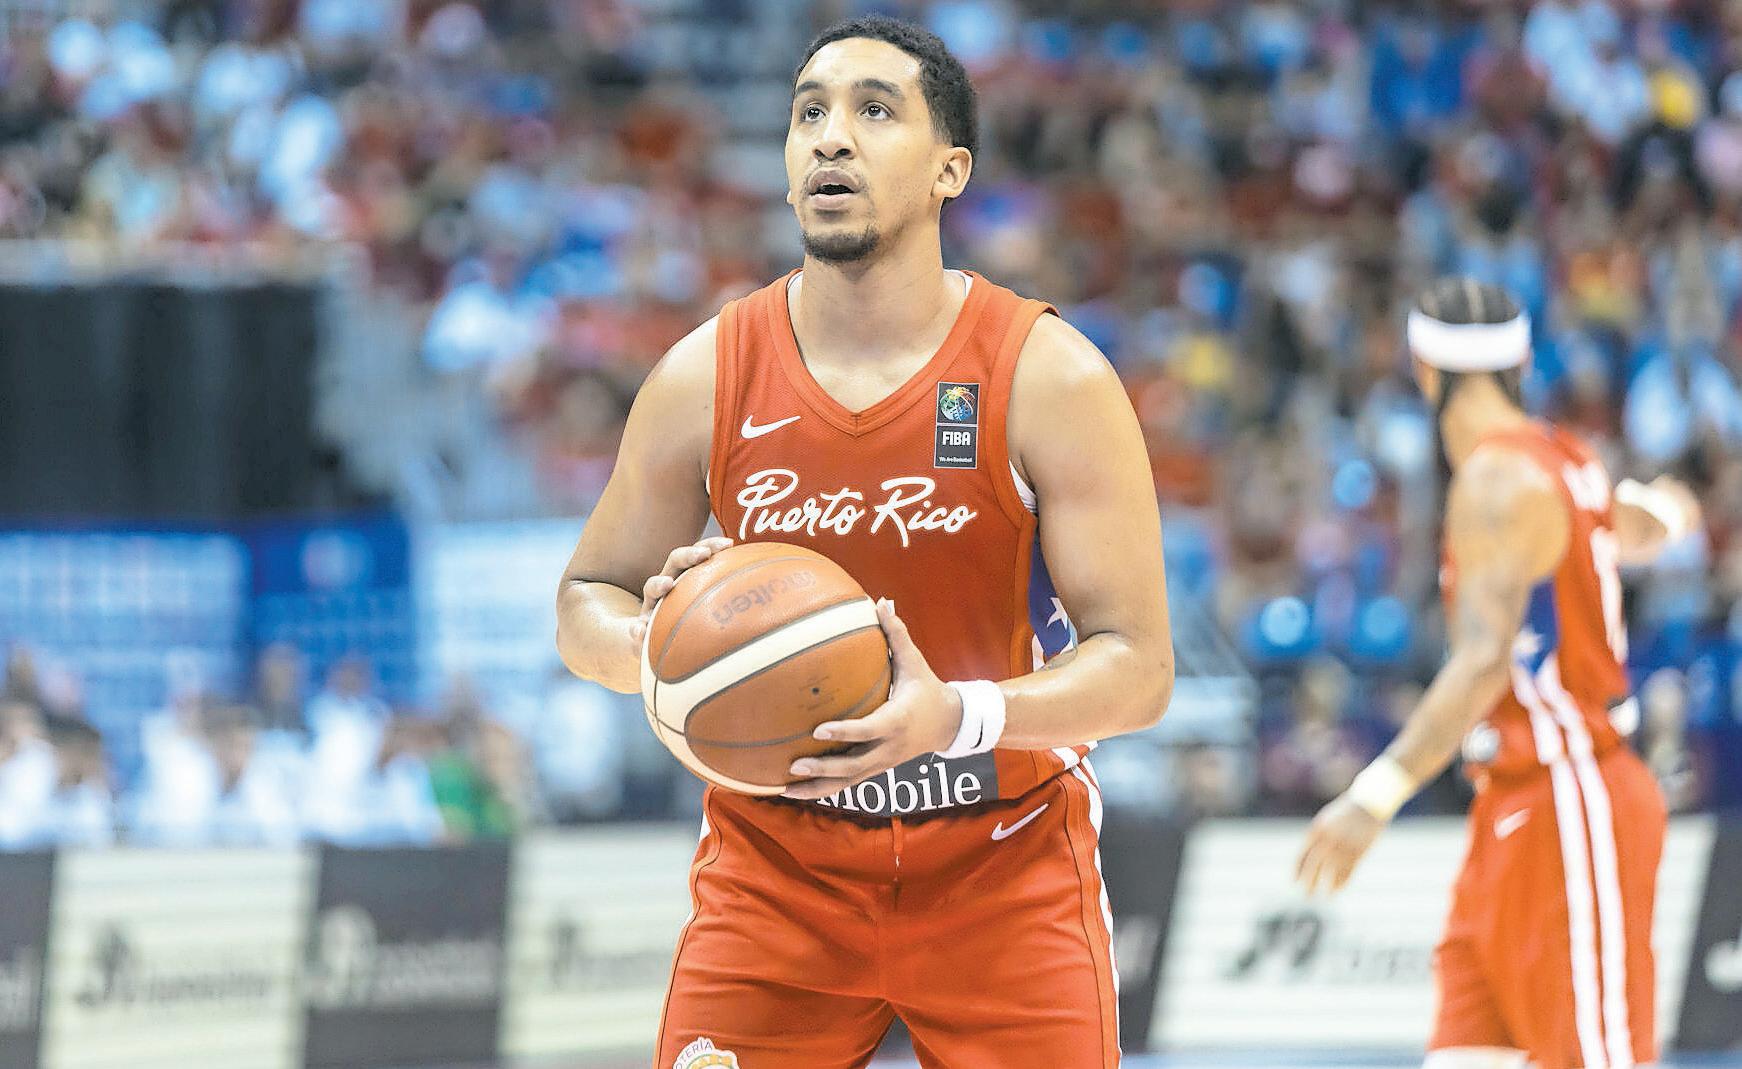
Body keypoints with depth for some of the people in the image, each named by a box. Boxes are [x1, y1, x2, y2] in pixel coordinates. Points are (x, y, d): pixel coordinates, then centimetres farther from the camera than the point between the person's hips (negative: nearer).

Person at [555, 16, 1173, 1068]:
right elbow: (584, 606, 8)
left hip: (1006, 872, -1)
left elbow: (1138, 667, -12)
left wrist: (957, 715, -31)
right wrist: (654, 645, -17)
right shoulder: (705, 378, -4)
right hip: (774, 864, 1)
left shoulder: (1053, 378, -11)